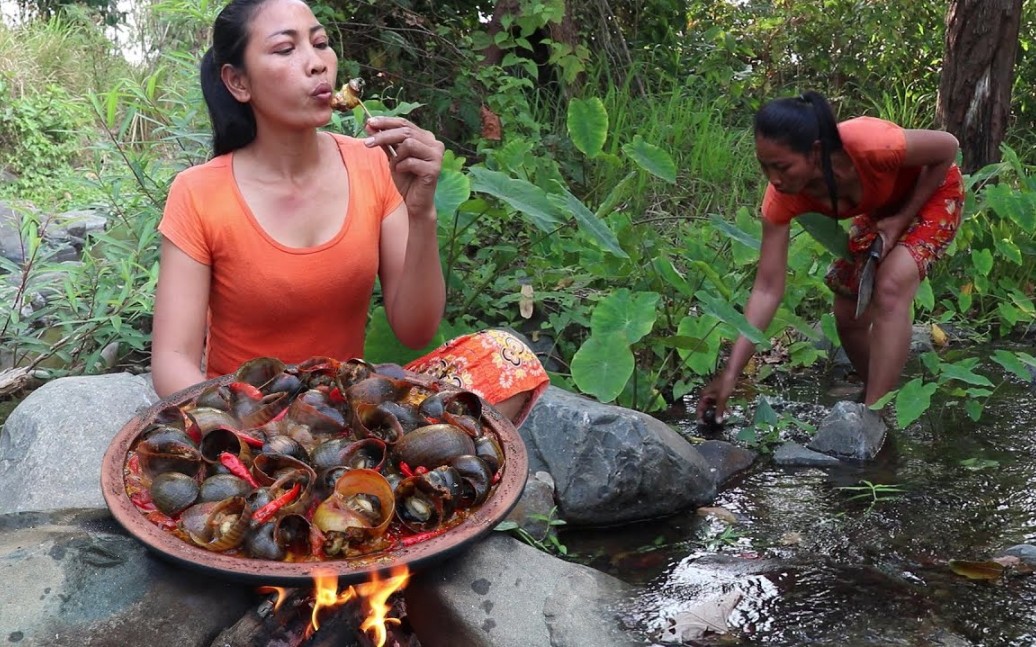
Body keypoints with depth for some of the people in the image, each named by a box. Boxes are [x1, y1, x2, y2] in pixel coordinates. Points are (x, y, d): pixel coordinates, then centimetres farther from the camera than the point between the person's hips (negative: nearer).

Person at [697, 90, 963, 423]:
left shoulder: (867, 145, -42)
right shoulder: (782, 197, -28)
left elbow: (947, 147, -21)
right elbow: (767, 288, -24)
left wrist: (903, 218, -24)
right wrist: (730, 373, -29)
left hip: (933, 189, -5)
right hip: (881, 208, 5)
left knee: (891, 288, -26)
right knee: (848, 316, 4)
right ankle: (878, 400, 30)